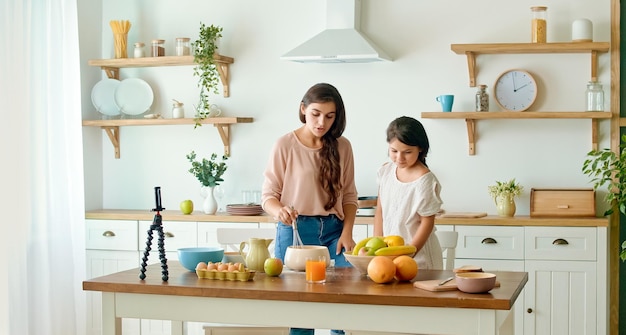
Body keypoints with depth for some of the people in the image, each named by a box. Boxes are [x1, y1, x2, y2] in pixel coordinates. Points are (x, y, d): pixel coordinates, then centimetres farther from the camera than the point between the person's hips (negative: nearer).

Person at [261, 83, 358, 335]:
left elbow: (349, 195, 9)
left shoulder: (342, 146, 3)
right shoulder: (285, 145, -6)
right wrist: (280, 211, -24)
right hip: (295, 230, -2)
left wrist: (346, 233, -4)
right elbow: (268, 196, -3)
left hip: (333, 230, 3)